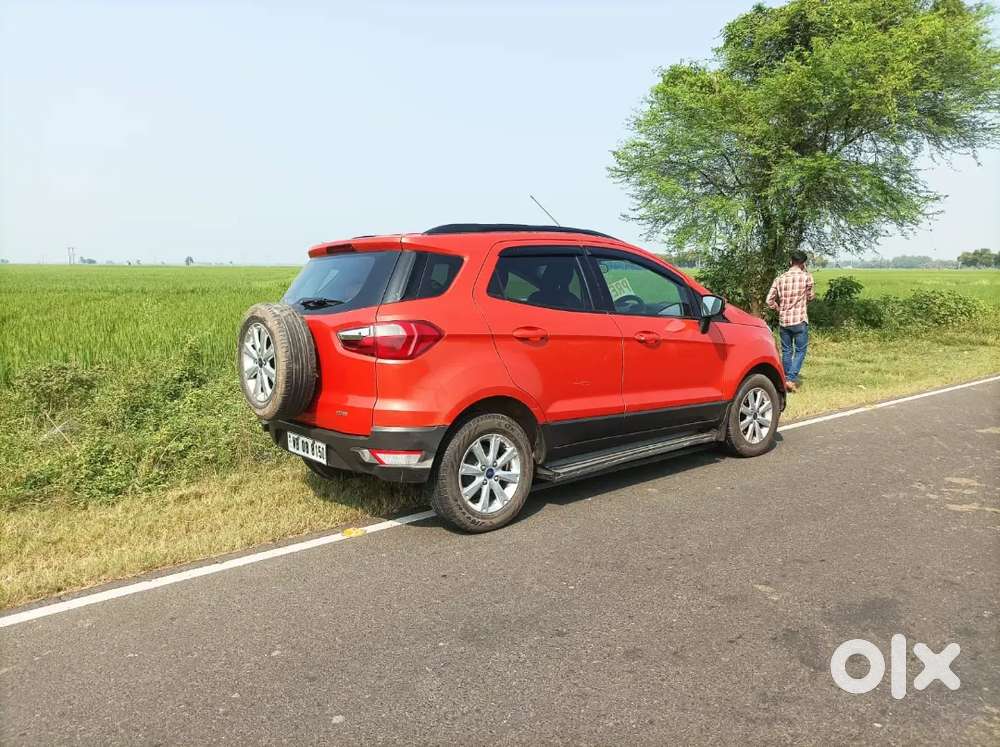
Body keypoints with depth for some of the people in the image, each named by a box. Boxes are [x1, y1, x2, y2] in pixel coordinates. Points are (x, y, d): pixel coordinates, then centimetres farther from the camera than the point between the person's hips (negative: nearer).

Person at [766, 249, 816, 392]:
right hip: (800, 321, -3)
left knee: (786, 351, 12)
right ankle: (791, 379, -7)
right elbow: (811, 297, 9)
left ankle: (786, 380, 18)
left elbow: (769, 300, 0)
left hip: (783, 321, 3)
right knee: (800, 351, 4)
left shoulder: (780, 278, 2)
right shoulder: (806, 277, -7)